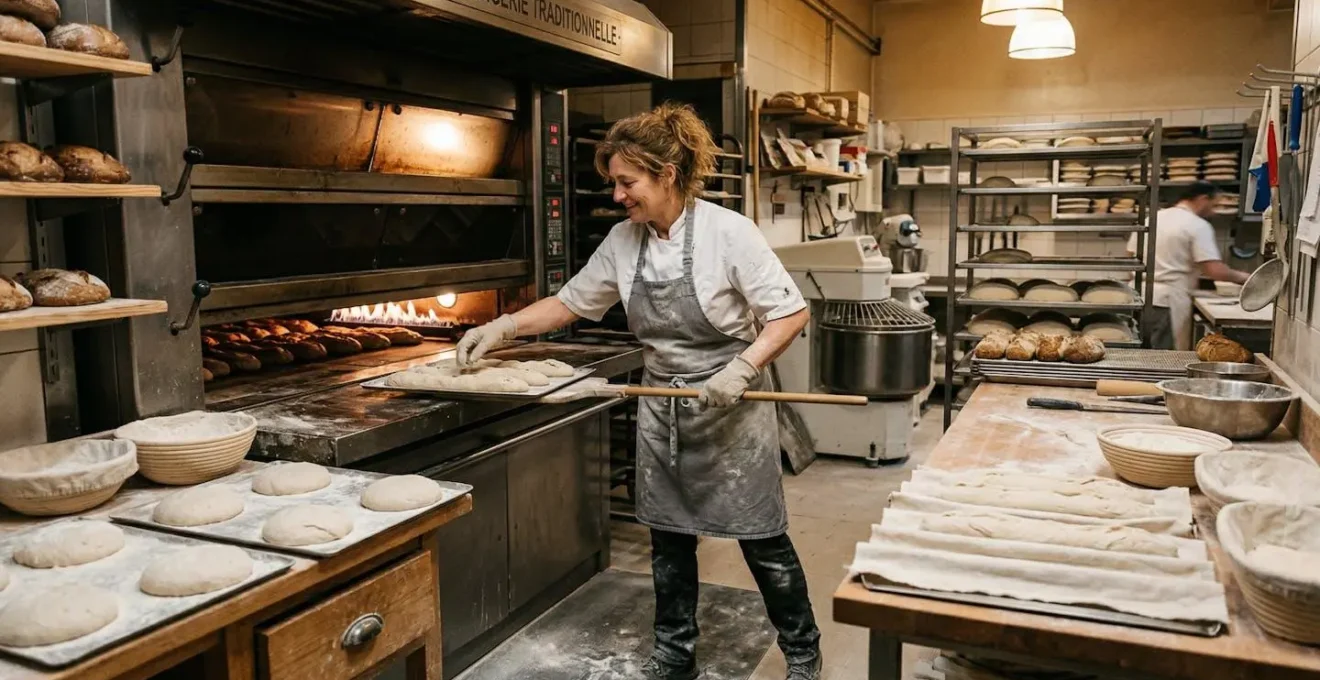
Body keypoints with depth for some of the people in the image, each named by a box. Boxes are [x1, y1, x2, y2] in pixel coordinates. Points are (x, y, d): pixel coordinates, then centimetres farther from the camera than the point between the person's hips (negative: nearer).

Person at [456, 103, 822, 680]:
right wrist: (502, 327, -2)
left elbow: (791, 314, -15)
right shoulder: (623, 241, -1)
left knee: (762, 540, 7)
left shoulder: (727, 232, -18)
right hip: (662, 411, 5)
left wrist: (743, 367, -27)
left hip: (730, 411, -5)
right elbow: (571, 302, 9)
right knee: (668, 539, 14)